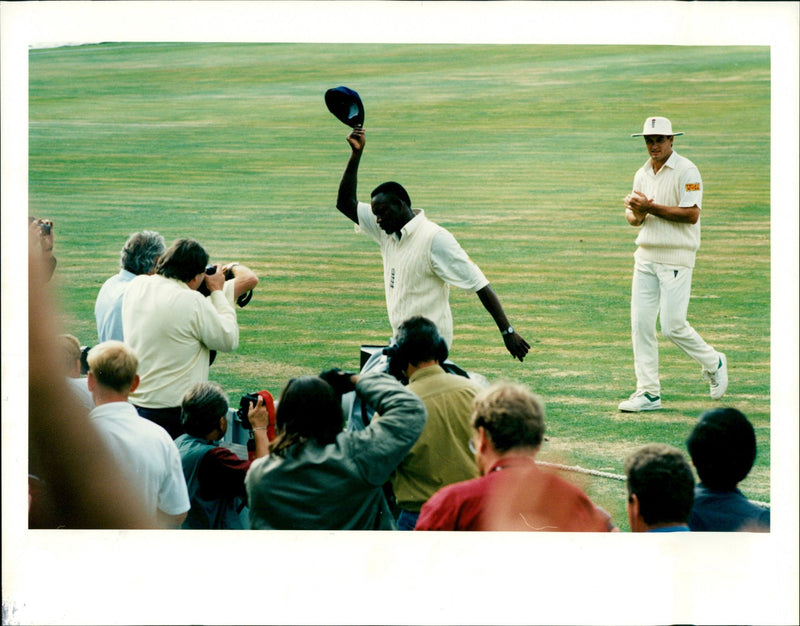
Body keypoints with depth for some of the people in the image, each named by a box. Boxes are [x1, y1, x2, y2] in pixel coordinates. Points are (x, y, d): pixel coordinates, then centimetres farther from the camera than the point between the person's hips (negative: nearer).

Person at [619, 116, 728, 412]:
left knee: (673, 325, -10)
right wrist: (636, 213, -6)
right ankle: (648, 392, 5)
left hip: (676, 258, -7)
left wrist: (651, 207, -17)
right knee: (641, 323, 0)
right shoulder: (642, 174, 14)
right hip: (646, 255, 7)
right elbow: (633, 218, 18)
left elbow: (691, 214, -17)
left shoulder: (686, 171, -8)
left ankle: (713, 364, 16)